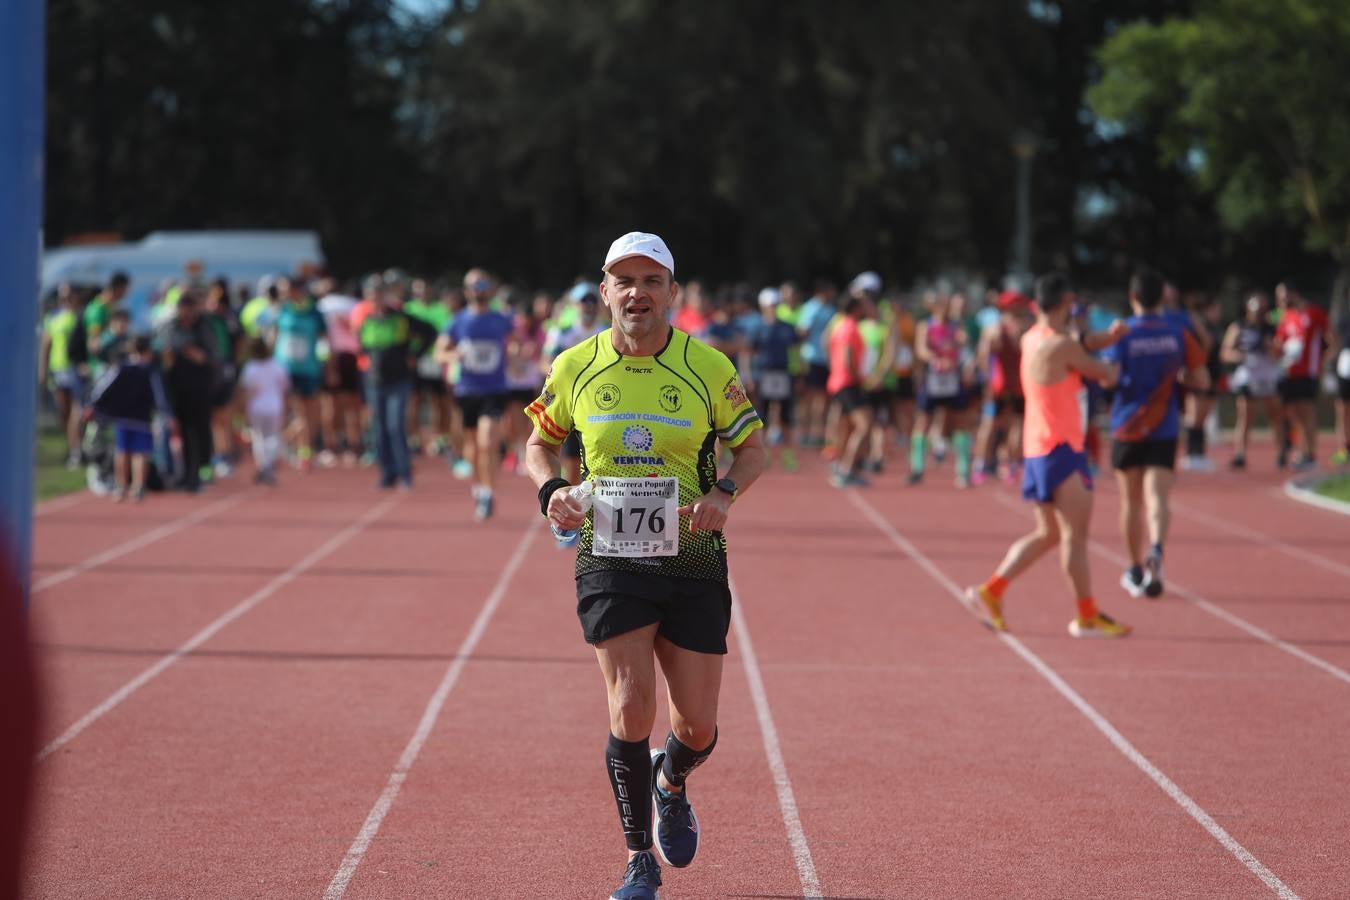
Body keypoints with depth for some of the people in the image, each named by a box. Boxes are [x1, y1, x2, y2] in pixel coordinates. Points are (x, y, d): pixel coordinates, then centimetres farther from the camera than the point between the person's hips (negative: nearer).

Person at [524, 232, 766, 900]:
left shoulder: (709, 367, -2)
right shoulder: (574, 367, 1)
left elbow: (753, 447, 7)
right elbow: (539, 440, 15)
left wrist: (724, 491, -13)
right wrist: (550, 488, -6)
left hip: (693, 563, 1)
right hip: (609, 561, 0)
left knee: (697, 726, 3)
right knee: (631, 706, -13)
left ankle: (671, 782, 42)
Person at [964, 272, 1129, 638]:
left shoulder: (1031, 340, 10)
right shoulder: (1062, 346, -15)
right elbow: (1105, 375, -4)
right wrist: (1118, 366, 17)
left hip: (1036, 448, 9)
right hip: (1060, 447, -9)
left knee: (1048, 534, 14)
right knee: (1075, 533, -4)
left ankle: (990, 592, 10)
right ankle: (1087, 617, 0)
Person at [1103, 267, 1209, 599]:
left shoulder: (1121, 334, -6)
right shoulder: (1179, 334, 0)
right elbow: (1201, 381, 1)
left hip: (1127, 427, 0)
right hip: (1164, 430, 0)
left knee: (1131, 501, 13)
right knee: (1158, 497, -9)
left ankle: (1136, 572, 22)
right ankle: (1156, 550, -37)